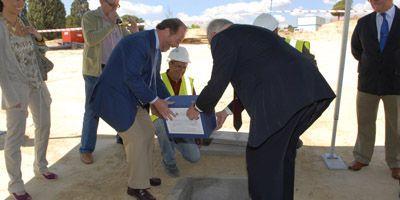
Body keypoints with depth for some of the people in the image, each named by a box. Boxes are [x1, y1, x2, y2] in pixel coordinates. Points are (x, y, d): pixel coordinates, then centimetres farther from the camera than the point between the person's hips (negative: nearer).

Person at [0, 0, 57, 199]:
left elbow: (41, 48, 19)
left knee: (44, 125, 15)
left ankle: (40, 166, 35)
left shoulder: (24, 22, 6)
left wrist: (38, 35, -3)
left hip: (36, 83, 7)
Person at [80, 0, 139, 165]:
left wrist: (134, 32, -13)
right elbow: (91, 40, -22)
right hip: (96, 71, -5)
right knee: (93, 110, -3)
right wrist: (110, 24, -21)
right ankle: (86, 149, 8)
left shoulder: (117, 20, 9)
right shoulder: (89, 17, -7)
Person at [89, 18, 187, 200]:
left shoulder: (155, 48, 8)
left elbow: (154, 79, 16)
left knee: (148, 131, 13)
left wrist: (168, 101, 7)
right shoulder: (139, 42, -23)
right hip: (113, 98, -10)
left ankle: (143, 175, 31)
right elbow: (131, 77, -28)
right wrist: (155, 101, -21)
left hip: (129, 97, 10)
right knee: (137, 138, -7)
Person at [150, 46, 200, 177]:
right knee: (165, 125, -40)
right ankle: (168, 161, -14)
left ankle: (174, 141, 20)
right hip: (161, 121, -3)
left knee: (194, 157, -13)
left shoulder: (189, 82, -1)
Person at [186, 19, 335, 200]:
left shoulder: (223, 38, 6)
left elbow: (218, 83, 5)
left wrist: (198, 108, 23)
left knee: (262, 159, 5)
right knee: (282, 152, 25)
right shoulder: (251, 33, 32)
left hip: (283, 98, -10)